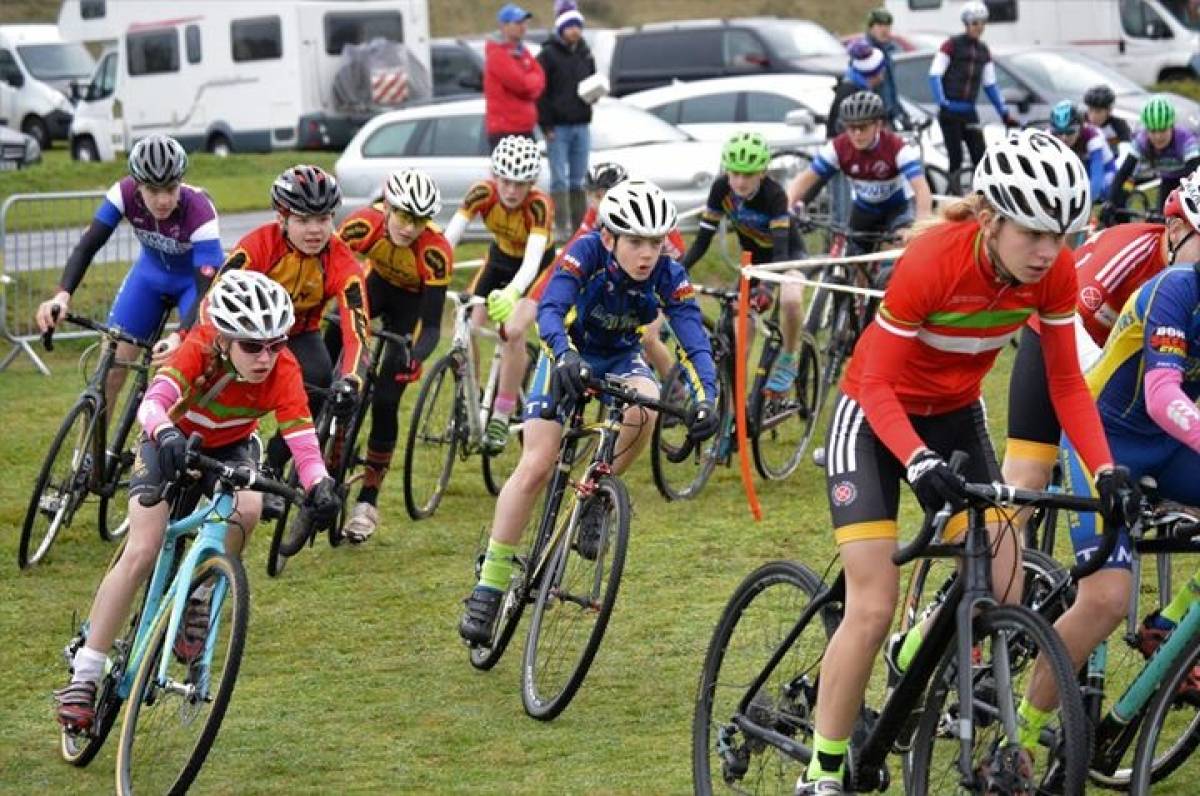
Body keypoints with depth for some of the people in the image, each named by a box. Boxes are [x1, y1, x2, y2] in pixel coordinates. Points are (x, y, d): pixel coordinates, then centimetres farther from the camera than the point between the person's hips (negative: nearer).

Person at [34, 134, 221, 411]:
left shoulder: (199, 212, -36)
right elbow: (88, 245, -27)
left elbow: (207, 288, -39)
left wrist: (179, 337, -56)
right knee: (109, 370, -4)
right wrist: (62, 295, -45)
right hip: (150, 273, 3)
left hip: (196, 278, -3)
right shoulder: (125, 194, -27)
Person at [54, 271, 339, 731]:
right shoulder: (199, 349, -34)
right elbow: (154, 401, -49)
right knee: (142, 552, -18)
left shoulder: (282, 369, -30)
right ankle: (83, 676, -11)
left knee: (248, 508, -32)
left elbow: (301, 436, -39)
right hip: (171, 445, -2)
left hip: (231, 448, 2)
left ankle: (197, 601, -5)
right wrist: (166, 434, -71)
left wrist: (318, 485, -58)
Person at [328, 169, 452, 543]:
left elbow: (431, 324, -33)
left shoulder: (435, 251, -35)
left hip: (412, 300, -3)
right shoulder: (364, 223, -31)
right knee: (336, 331, -27)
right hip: (378, 283, 3)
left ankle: (367, 501, 3)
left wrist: (416, 357, -52)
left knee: (385, 401, -11)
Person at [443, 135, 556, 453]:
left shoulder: (539, 205, -34)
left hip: (538, 268, -4)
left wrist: (512, 293, -66)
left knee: (513, 330, -27)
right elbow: (449, 237, -33)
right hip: (500, 259, 4)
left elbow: (532, 258, -47)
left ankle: (502, 417, -13)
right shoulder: (482, 194, -26)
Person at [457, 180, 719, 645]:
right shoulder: (587, 253, -29)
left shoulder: (668, 276, -24)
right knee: (535, 467, -16)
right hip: (569, 354, -2)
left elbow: (695, 340, -31)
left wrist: (705, 398, -48)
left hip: (621, 357, 2)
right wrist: (565, 357, -61)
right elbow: (549, 309, -42)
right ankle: (488, 587, -7)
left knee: (644, 405, -34)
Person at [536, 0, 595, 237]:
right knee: (559, 179, -7)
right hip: (557, 127, -5)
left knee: (578, 179, 8)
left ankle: (580, 224, 11)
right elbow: (540, 91, -8)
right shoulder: (548, 55, -5)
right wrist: (546, 124, -13)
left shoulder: (585, 55, 12)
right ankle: (563, 226, -7)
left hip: (581, 126, 5)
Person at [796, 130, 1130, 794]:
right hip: (876, 416, -5)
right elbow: (877, 384, -26)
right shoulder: (932, 260, -32)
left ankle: (913, 656, 25)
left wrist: (1105, 471, -21)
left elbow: (1066, 382, -8)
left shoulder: (1054, 273, -18)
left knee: (1004, 591, -8)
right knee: (872, 609, -13)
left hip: (956, 415, 5)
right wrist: (920, 464, -42)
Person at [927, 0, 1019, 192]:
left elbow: (990, 85, 16)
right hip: (950, 111, -5)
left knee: (981, 158, -5)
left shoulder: (983, 51, 13)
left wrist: (1004, 112, 11)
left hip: (969, 112, 5)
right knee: (956, 158, -7)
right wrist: (942, 102, -20)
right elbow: (934, 75, -7)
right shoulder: (952, 45, -3)